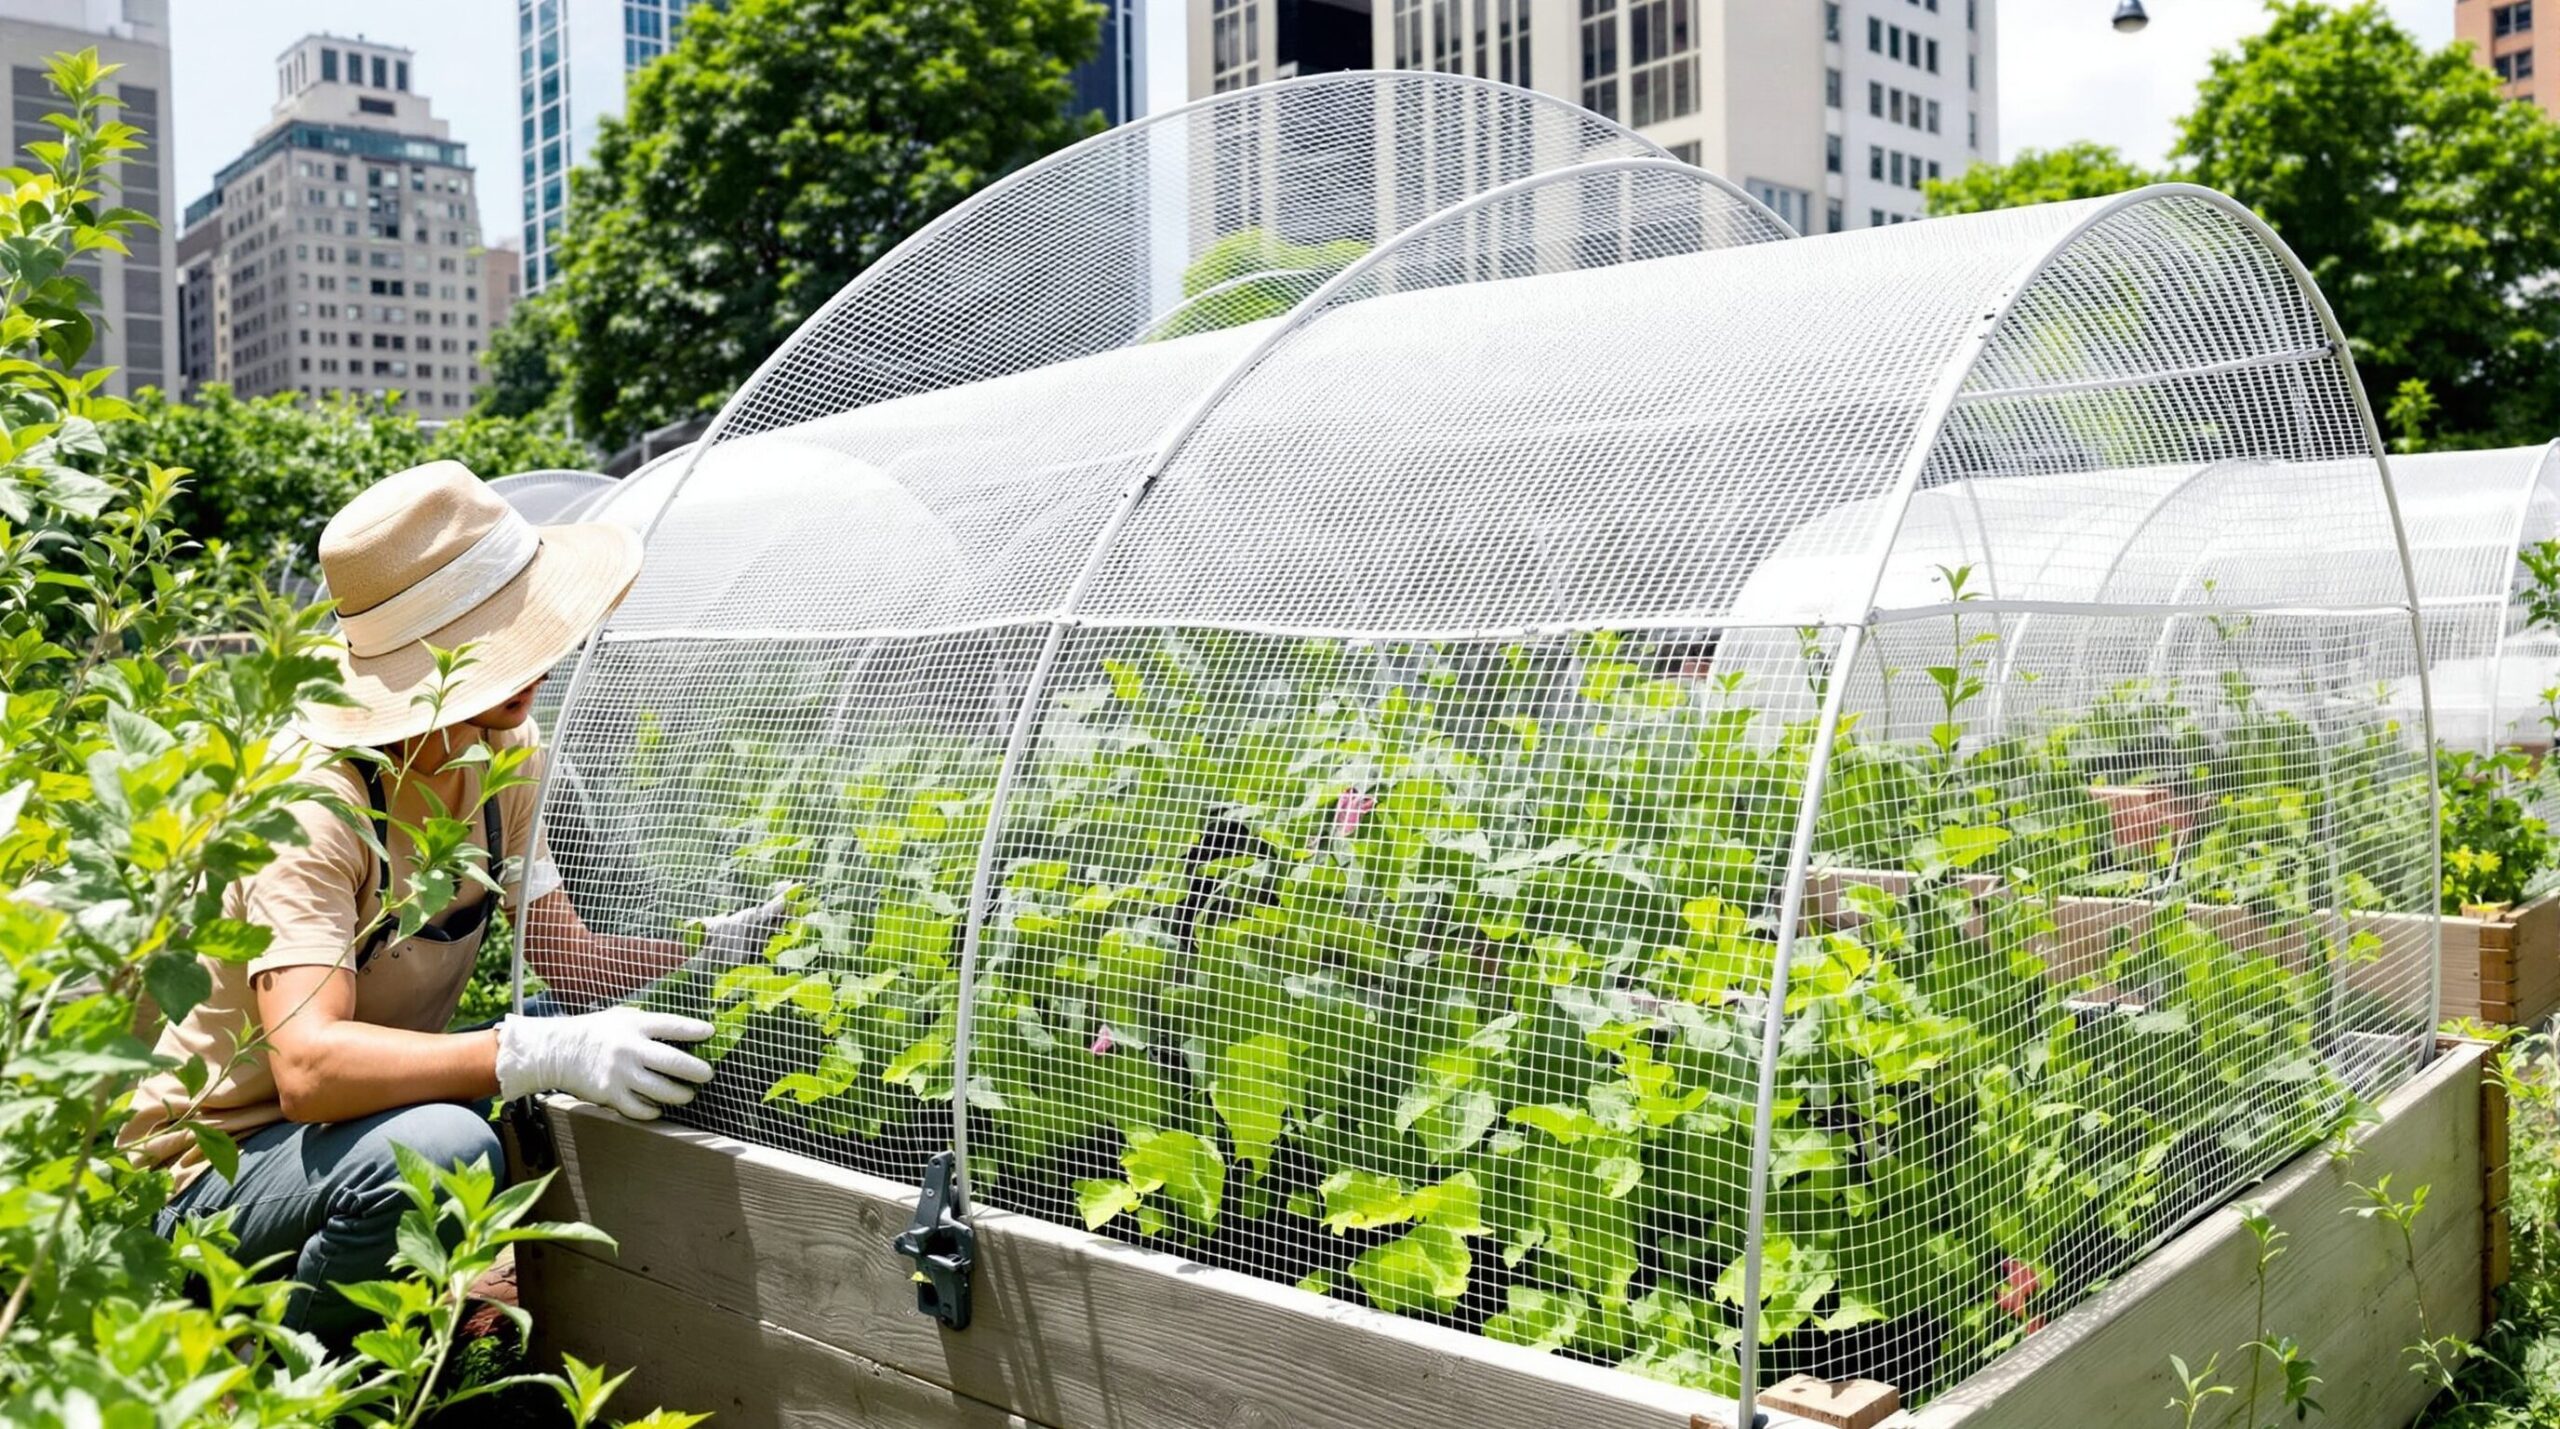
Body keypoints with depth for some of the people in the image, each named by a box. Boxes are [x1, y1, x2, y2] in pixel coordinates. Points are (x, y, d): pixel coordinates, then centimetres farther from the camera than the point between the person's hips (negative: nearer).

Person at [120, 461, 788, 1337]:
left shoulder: (502, 747, -3)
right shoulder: (315, 802, -28)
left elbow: (562, 951, -1)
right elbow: (308, 1064, -38)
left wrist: (724, 944, -15)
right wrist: (545, 1053, -47)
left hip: (356, 1127, 8)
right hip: (217, 1165, -8)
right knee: (438, 1149, -37)